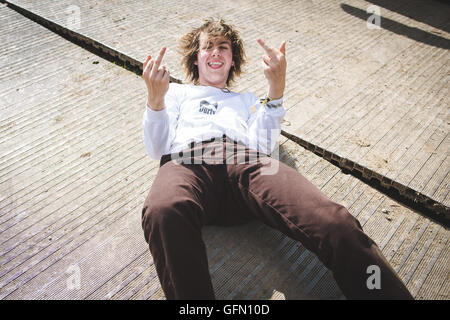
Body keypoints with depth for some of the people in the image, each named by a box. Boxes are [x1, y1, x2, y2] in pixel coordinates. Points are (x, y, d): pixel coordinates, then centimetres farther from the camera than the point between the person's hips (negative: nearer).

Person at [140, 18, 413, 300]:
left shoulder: (247, 100, 38)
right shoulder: (177, 92, 35)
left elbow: (264, 146, 14)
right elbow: (157, 149, 16)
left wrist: (276, 88, 3)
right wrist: (155, 97, -2)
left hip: (247, 161, 2)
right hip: (186, 162, -1)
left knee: (335, 222, -29)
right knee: (163, 213, -42)